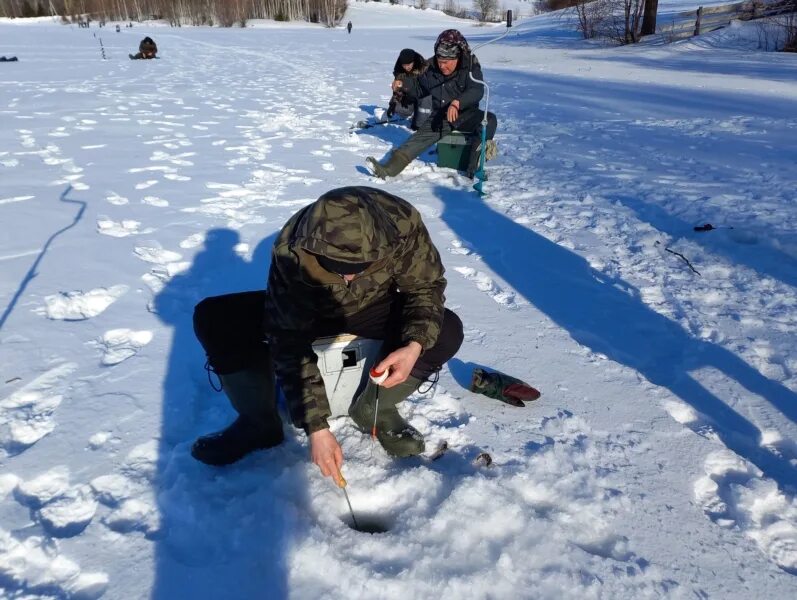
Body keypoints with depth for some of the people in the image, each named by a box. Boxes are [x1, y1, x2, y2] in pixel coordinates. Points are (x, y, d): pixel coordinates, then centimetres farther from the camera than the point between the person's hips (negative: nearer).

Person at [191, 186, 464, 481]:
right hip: (307, 316, -1)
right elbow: (292, 345, -28)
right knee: (213, 319, -23)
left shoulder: (402, 223, -32)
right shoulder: (291, 254, -33)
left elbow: (426, 286, -15)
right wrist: (316, 426, -30)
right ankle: (259, 422, -2)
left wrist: (415, 345, -34)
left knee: (447, 332, -25)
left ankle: (372, 409, -2)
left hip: (372, 315, 1)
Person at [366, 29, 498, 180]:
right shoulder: (432, 71, 2)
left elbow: (477, 91, -27)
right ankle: (389, 169, -30)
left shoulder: (471, 68, -11)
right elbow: (419, 88, 18)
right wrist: (403, 85, -3)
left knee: (489, 120, -30)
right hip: (441, 117, 3)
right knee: (420, 138, -17)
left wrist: (457, 102, -45)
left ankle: (475, 169, -37)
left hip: (466, 116, -2)